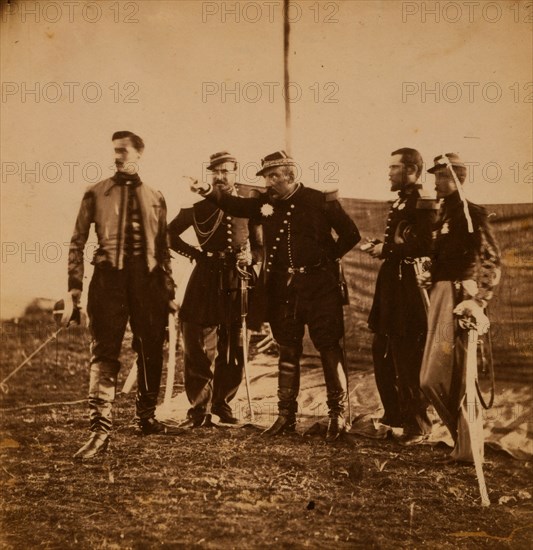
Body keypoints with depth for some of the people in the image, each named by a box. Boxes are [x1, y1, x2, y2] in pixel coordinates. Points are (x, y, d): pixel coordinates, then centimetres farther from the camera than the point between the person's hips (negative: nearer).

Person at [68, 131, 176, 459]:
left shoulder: (155, 197, 12)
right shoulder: (96, 194, 6)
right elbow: (78, 242, 5)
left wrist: (169, 289, 10)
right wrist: (75, 287, -3)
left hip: (147, 278, 3)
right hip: (109, 276, -3)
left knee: (152, 352, 10)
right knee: (104, 353, -9)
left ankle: (146, 419, 27)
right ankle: (100, 431, -9)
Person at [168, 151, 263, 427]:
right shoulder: (199, 206, 6)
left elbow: (261, 247, 16)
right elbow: (170, 234, 12)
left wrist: (250, 257, -6)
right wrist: (195, 253, 0)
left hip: (237, 283, 2)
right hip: (205, 282, -2)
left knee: (233, 351, 8)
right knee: (200, 348, -4)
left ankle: (222, 403, 24)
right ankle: (199, 410, 4)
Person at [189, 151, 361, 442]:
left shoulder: (320, 200, -6)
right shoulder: (266, 202, 6)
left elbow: (351, 234, 0)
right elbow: (236, 204, 14)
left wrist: (329, 256, -2)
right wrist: (208, 191, 0)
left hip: (318, 284, -4)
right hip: (283, 287, 5)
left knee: (328, 347, -4)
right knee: (287, 350, 10)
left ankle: (338, 414, 4)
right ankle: (286, 415, 19)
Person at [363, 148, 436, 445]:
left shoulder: (423, 204, -13)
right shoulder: (400, 203, 17)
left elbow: (424, 246, -25)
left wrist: (387, 249, -18)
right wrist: (380, 247, 5)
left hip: (409, 290, -10)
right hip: (391, 288, 10)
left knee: (407, 359, -4)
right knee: (382, 354, 16)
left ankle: (418, 425, 7)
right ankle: (394, 415, 29)